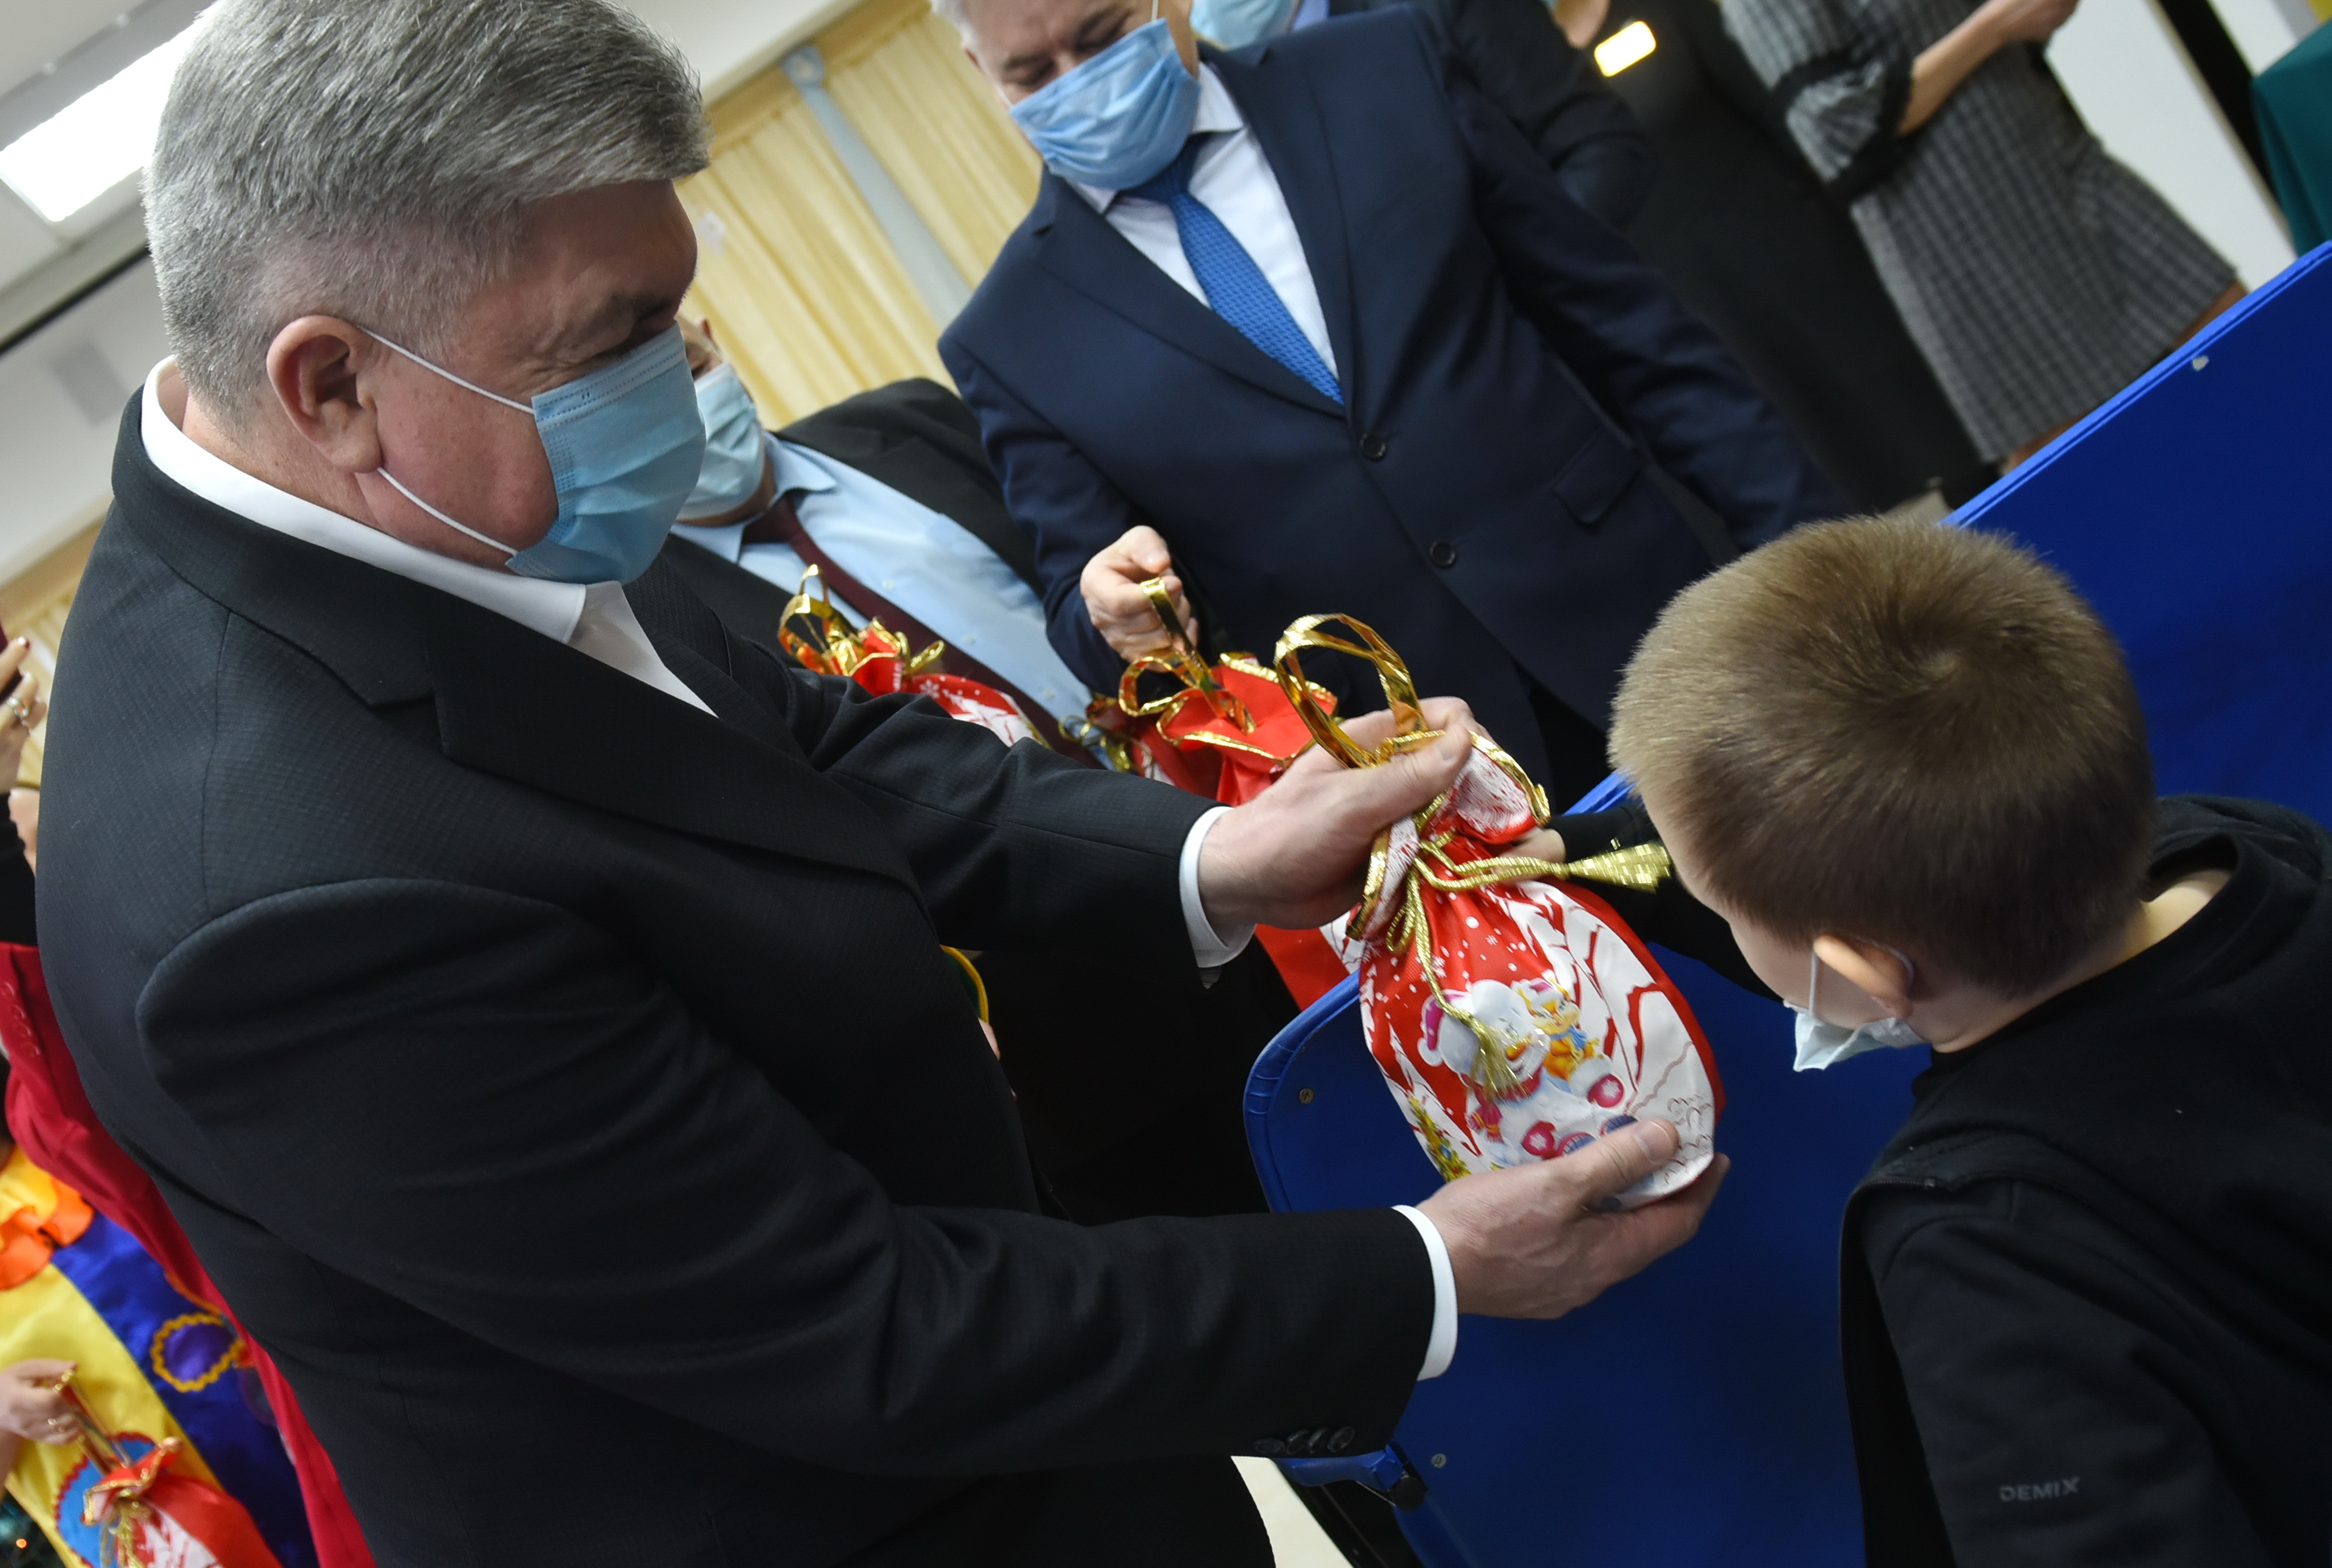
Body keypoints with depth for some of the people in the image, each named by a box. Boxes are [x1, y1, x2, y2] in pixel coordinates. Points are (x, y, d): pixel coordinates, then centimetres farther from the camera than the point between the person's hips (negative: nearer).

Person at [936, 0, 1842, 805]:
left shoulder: (1383, 74, 3)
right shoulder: (1008, 343, 1)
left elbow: (1630, 327, 3)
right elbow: (1076, 604, 4)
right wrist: (1111, 614, -20)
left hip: (1646, 638, 2)